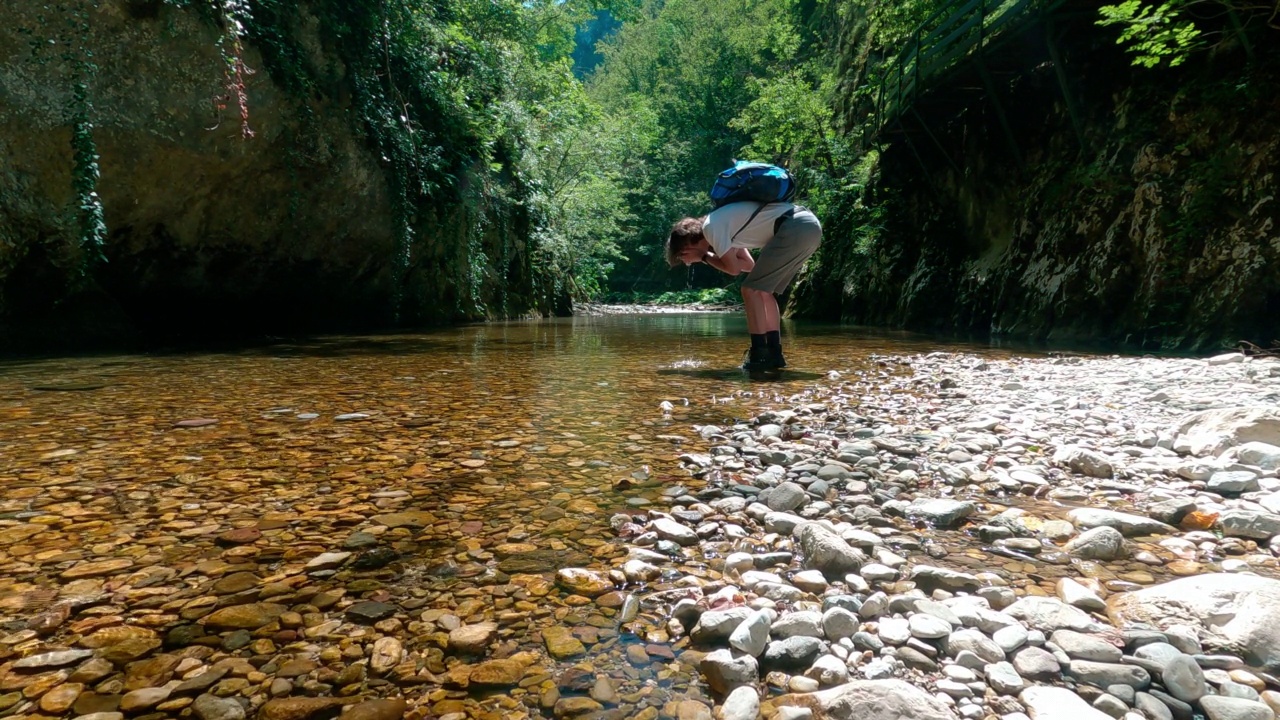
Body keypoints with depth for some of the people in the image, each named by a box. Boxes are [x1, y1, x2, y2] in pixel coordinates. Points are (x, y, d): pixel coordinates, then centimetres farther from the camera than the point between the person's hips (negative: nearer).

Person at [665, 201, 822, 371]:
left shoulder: (711, 226, -4)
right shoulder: (724, 224, 24)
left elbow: (734, 268, -2)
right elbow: (749, 265, 25)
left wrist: (704, 257, 12)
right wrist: (707, 255, 19)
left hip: (795, 228, -10)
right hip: (810, 227, 10)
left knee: (751, 289, -3)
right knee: (764, 291, 16)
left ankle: (759, 356, -3)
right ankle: (774, 354, 14)